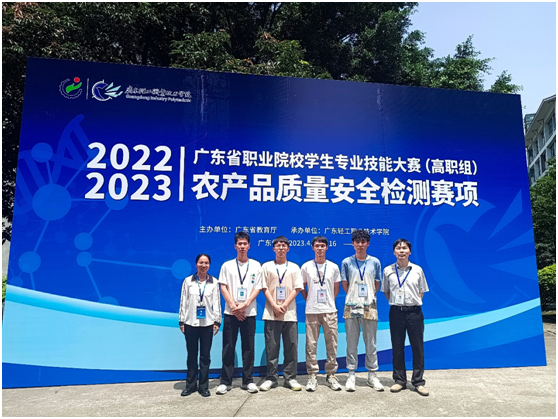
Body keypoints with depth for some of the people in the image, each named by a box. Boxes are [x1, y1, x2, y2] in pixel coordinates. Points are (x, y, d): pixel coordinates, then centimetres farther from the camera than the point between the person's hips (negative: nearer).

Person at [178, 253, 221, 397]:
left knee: (205, 356, 7)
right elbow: (183, 302, 2)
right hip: (191, 323, 0)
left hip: (207, 323, 0)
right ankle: (191, 385, 23)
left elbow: (217, 302, 2)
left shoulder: (214, 282, 2)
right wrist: (181, 321, 0)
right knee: (192, 355, 10)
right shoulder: (188, 281, 1)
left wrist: (217, 321, -2)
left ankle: (204, 386, 20)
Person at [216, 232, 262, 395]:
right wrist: (233, 306, -10)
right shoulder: (227, 265, 5)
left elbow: (257, 288, 1)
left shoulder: (256, 265, 5)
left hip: (249, 312, 0)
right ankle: (225, 381, 14)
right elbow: (223, 287, 1)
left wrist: (245, 305, -11)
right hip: (231, 312, 0)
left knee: (248, 347, 6)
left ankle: (247, 380, 18)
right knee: (228, 347, 3)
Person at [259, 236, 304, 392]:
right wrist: (274, 306, -10)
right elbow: (264, 288, 1)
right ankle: (271, 378, 14)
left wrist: (284, 305, -10)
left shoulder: (294, 267, 9)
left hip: (289, 313, 1)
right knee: (271, 347, 3)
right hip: (271, 313, -1)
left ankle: (290, 378, 14)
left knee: (291, 347, 3)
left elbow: (297, 288, 2)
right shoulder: (267, 266, 6)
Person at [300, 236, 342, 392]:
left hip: (330, 310, 1)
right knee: (311, 344, 2)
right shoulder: (306, 267, 2)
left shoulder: (333, 267, 6)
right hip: (312, 311, -1)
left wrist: (330, 301, 9)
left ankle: (331, 375, 19)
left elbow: (336, 288, 15)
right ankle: (312, 376, 13)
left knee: (332, 344, 5)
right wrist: (309, 300, 5)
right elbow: (302, 287, 11)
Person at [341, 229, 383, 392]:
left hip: (369, 307, 1)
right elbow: (345, 285, 7)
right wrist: (355, 297, 4)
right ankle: (351, 375, 16)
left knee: (371, 343, 7)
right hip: (351, 307, 0)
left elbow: (377, 285, 10)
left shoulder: (375, 262, 5)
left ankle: (372, 375, 20)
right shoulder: (347, 262, 3)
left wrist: (368, 297, 5)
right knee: (351, 343, 6)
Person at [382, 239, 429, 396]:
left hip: (414, 312, 0)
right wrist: (395, 302, 4)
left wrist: (414, 302, 0)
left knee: (418, 348, 6)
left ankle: (418, 382, 19)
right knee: (397, 348, 8)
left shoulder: (417, 270, 0)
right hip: (396, 312, 1)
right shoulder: (388, 271, 1)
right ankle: (399, 380, 22)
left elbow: (421, 291, 10)